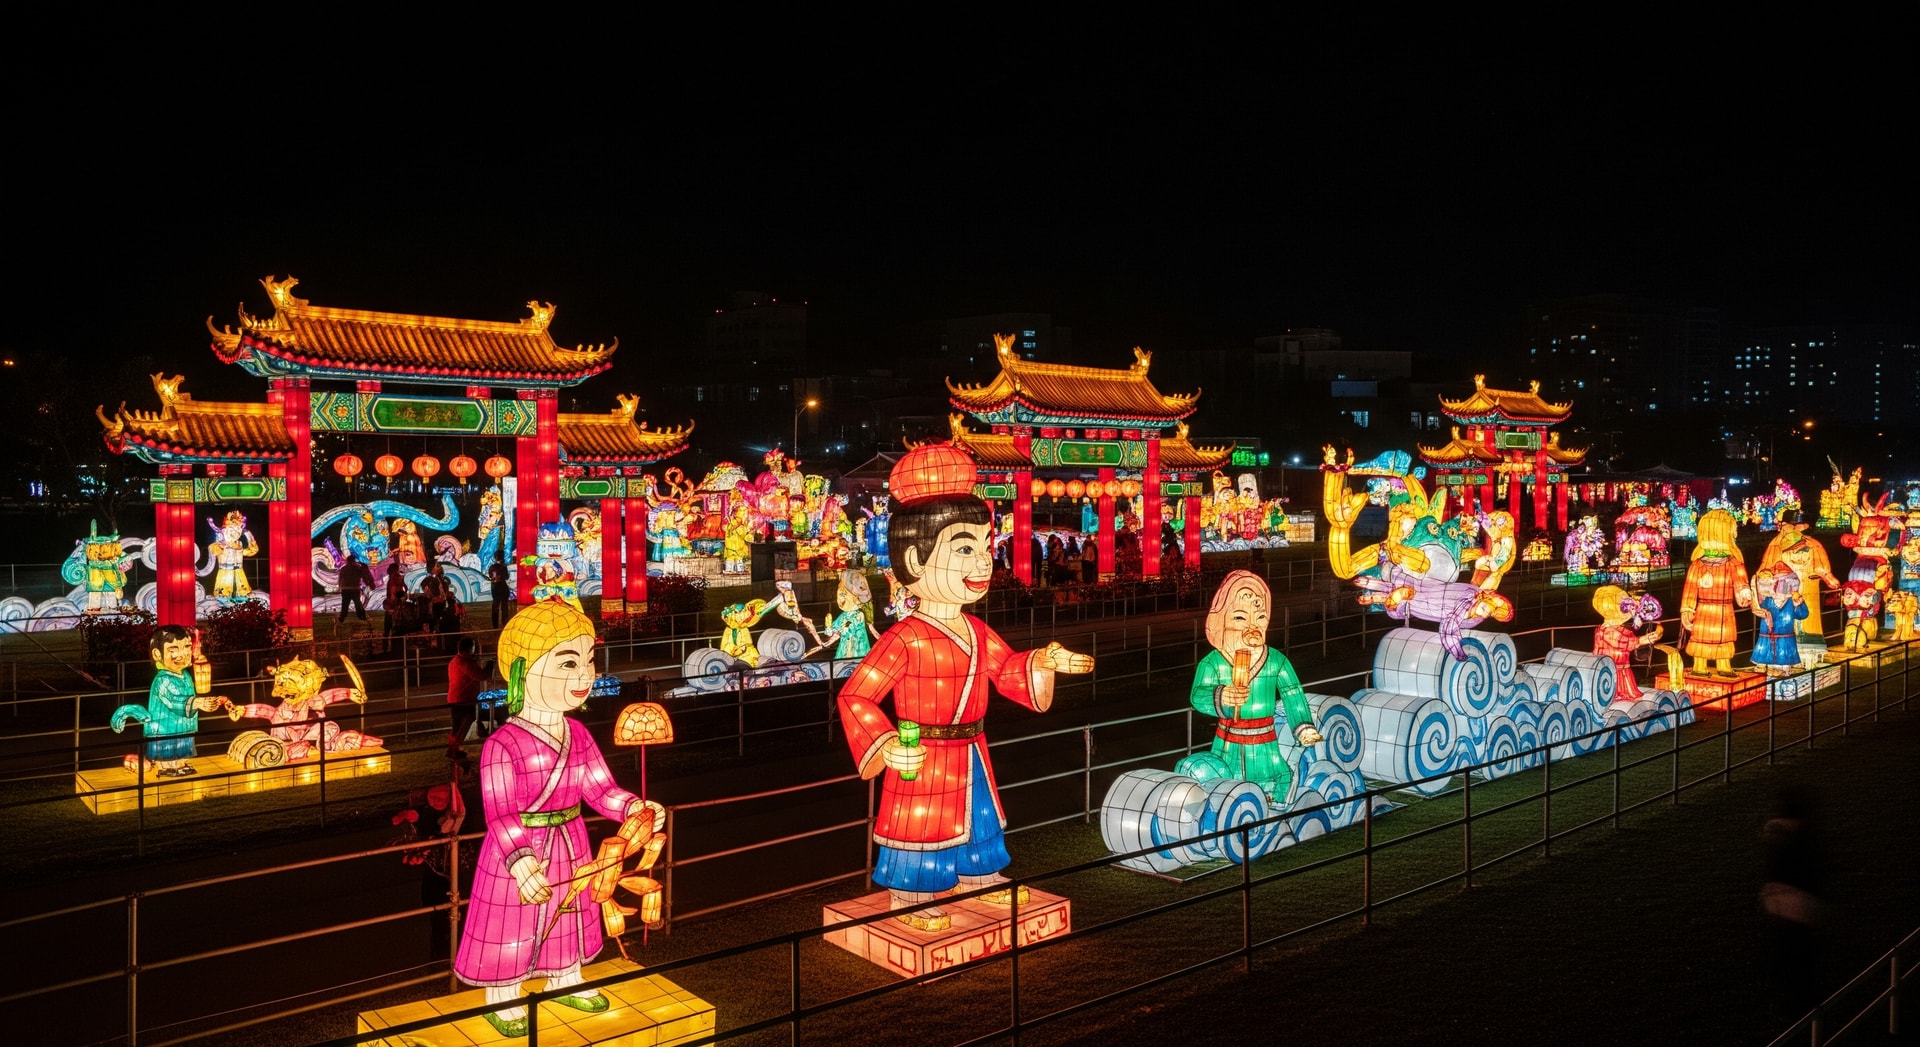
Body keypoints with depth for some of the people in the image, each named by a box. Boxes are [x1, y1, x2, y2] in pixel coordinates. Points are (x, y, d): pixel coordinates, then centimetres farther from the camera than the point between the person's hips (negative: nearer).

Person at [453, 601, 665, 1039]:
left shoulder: (578, 735, -5)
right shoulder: (503, 744, -26)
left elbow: (600, 789, -2)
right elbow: (499, 814, -28)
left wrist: (634, 808, -19)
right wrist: (521, 862, -39)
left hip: (568, 848, 7)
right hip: (518, 854, -6)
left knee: (567, 915, 23)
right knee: (512, 924, 11)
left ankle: (566, 981, 47)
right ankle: (503, 1000, 33)